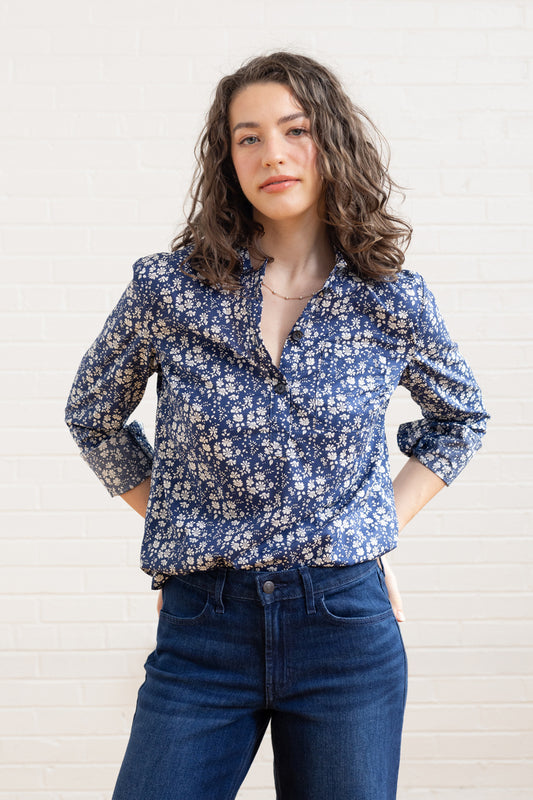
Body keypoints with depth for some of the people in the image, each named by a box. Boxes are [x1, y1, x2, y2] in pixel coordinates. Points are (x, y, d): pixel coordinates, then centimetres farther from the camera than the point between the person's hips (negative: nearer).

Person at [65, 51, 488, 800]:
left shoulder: (394, 301, -1)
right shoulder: (167, 288, -3)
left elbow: (460, 419, 18)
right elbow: (93, 417, 12)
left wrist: (386, 523, 7)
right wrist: (177, 525, 7)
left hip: (348, 629, 1)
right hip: (202, 632, 0)